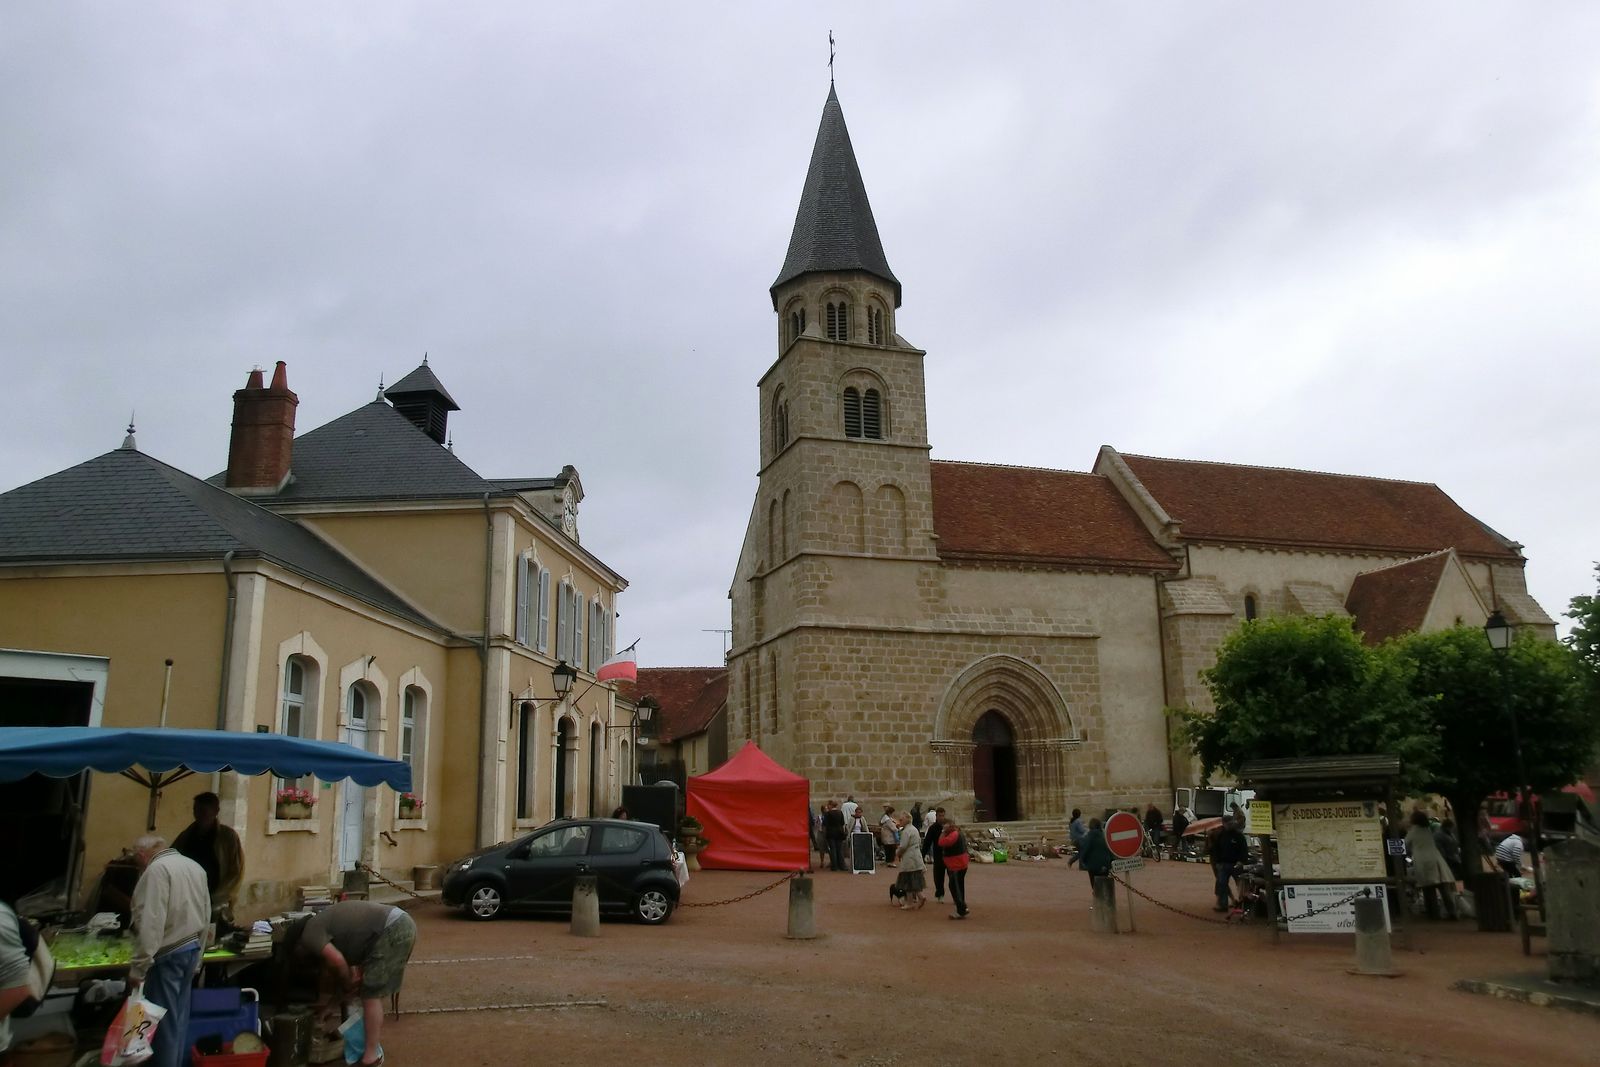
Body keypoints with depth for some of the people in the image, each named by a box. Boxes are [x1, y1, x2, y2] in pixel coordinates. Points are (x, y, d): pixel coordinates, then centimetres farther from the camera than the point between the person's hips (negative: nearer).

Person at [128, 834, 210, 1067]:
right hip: (191, 950, 8)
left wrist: (139, 967, -19)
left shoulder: (157, 869, -14)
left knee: (163, 1020, 1)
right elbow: (206, 917, 14)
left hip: (167, 954, -8)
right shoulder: (196, 867, 12)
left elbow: (151, 923, -21)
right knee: (178, 1017, 15)